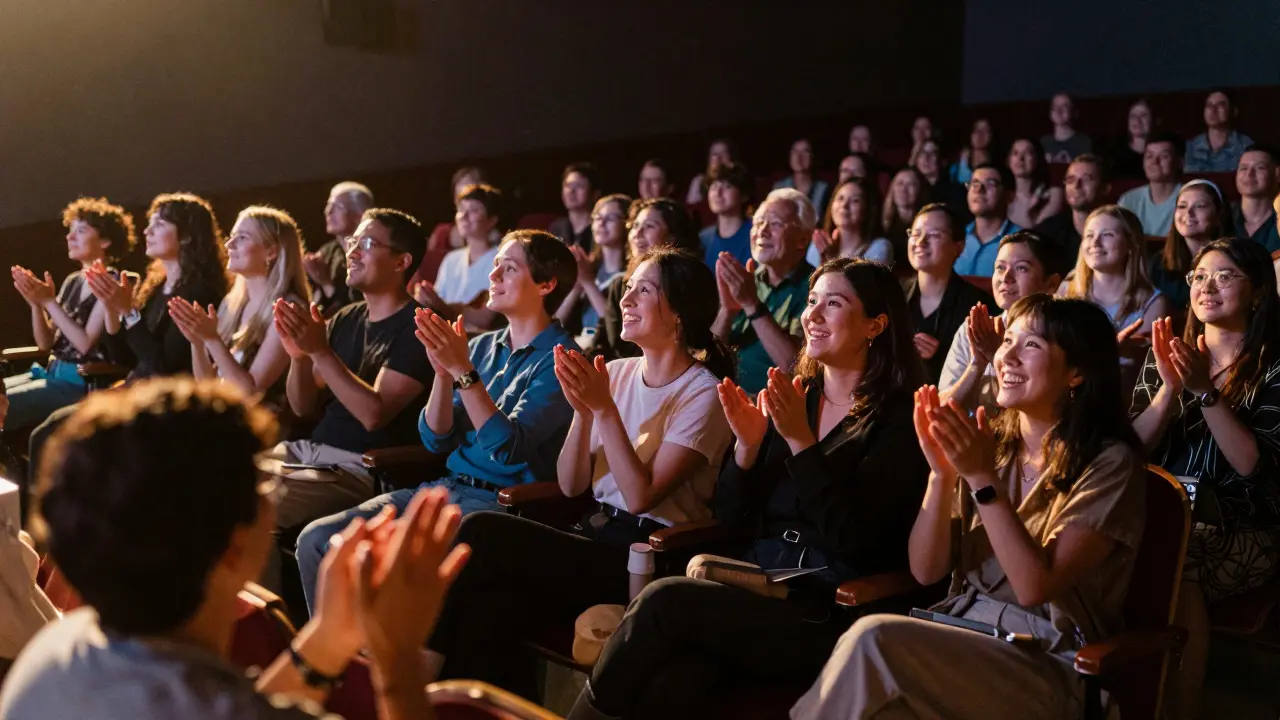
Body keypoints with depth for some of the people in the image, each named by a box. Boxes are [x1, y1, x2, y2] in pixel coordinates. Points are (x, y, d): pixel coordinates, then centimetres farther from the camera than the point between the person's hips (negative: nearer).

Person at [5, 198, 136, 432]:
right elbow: (45, 343, 12)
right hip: (52, 372, 8)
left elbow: (85, 343, -17)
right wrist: (36, 303, -4)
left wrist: (49, 301, -16)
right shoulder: (72, 281, 14)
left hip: (83, 382, -8)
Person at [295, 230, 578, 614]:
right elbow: (436, 440, 9)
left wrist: (463, 371, -19)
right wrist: (444, 372, -6)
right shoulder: (483, 347, 14)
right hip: (448, 487, 7)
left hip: (503, 501, -7)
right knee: (316, 539, -7)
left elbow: (508, 447, -18)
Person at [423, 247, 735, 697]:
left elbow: (640, 496, -16)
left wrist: (605, 408, -18)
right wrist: (583, 410, -8)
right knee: (487, 609, -25)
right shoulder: (617, 372, 11)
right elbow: (571, 486, 7)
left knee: (481, 533, -20)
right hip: (594, 537, 6)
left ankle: (424, 666, -3)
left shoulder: (703, 394, -8)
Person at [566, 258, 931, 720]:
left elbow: (854, 540, -13)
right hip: (757, 588, 4)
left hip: (832, 615, -4)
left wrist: (800, 441, -16)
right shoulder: (790, 398, 14)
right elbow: (732, 520, 13)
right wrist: (747, 445, -4)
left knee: (663, 600, -25)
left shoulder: (899, 421, -3)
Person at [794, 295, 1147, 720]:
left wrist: (983, 478, -20)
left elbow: (1034, 586, -16)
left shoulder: (1109, 462, -6)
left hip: (1048, 665, -4)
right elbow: (926, 571, 4)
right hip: (961, 629, 4)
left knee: (874, 639, -29)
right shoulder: (992, 444, 9)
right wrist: (942, 473, -10)